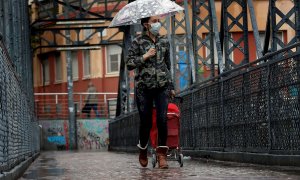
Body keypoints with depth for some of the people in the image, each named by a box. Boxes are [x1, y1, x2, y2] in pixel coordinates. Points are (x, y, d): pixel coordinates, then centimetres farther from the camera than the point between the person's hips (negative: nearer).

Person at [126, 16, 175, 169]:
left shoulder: (164, 42, 11)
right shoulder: (138, 42, 1)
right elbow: (129, 64, -2)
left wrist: (171, 86, 19)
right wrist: (145, 56, -14)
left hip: (162, 86, 2)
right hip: (144, 87, -2)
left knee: (162, 119, -13)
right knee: (146, 121, 2)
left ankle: (161, 154, -8)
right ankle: (143, 150, 27)